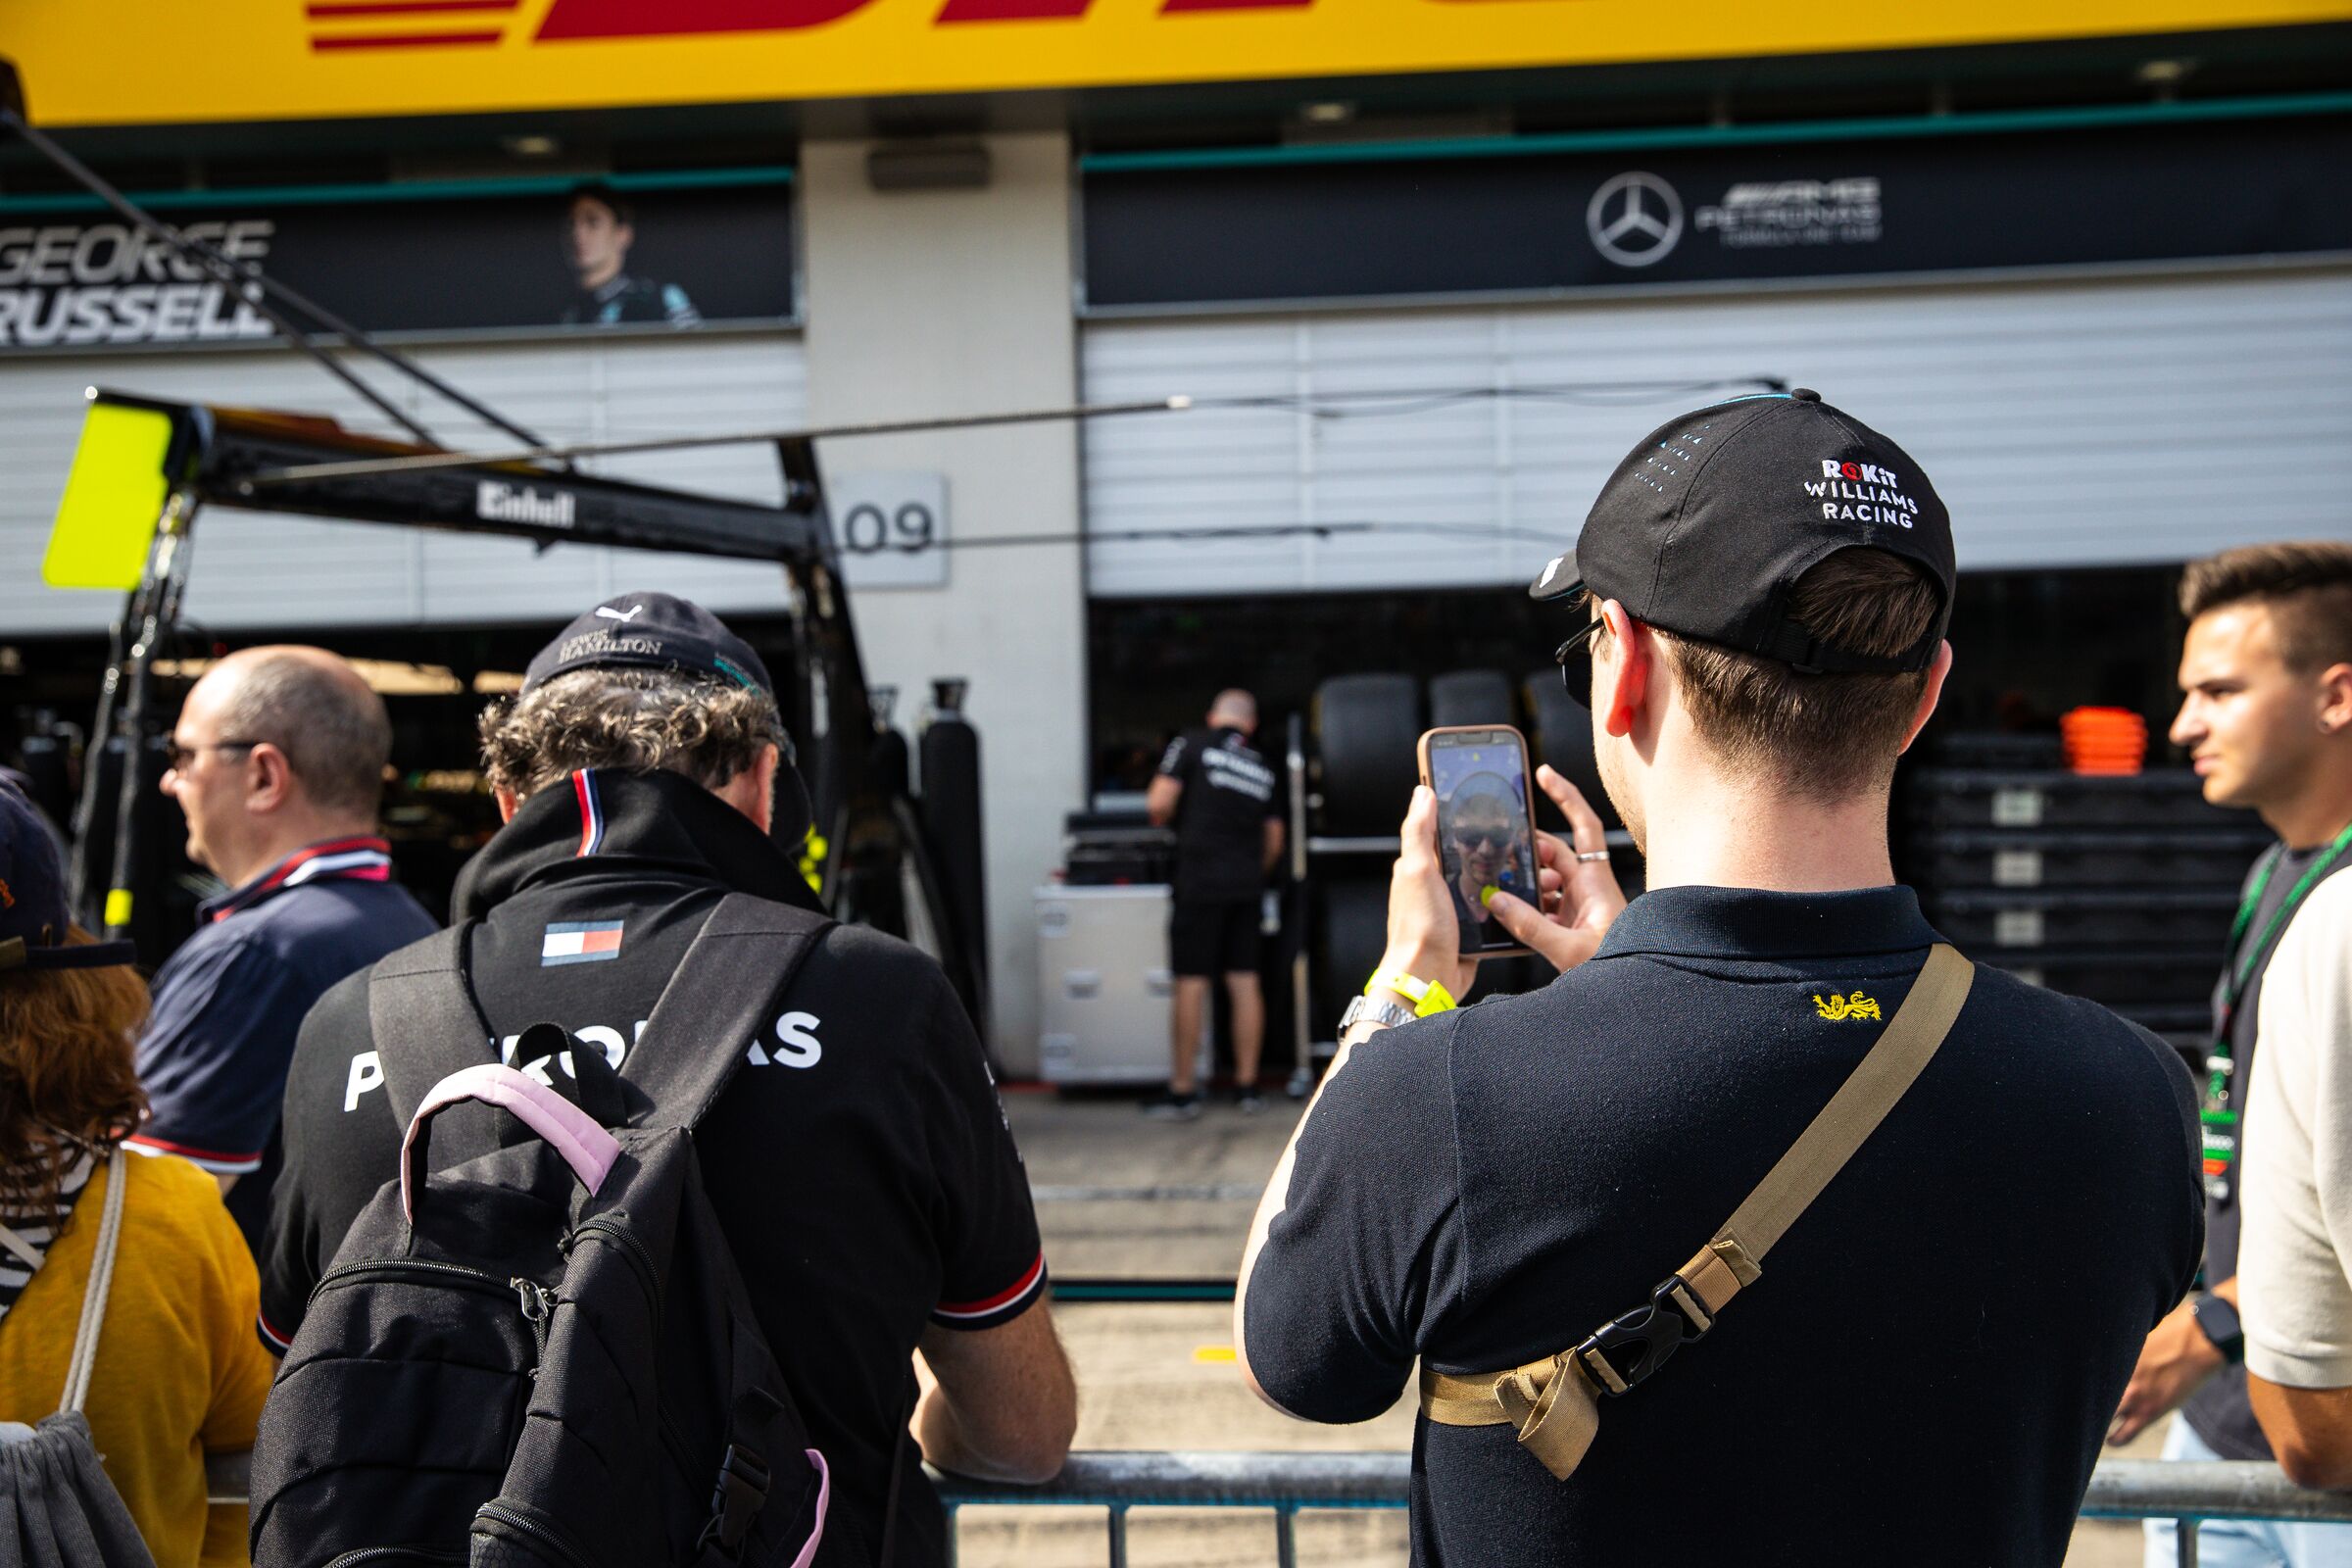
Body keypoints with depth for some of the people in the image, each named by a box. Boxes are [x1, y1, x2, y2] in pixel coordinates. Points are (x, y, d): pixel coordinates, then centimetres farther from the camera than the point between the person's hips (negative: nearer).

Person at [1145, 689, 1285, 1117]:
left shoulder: (1191, 745, -1)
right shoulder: (1263, 769, 15)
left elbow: (1158, 804, -9)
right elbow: (1274, 840, 18)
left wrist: (1162, 821, 13)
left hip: (1200, 883, -5)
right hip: (1248, 885, 5)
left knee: (1190, 985, -2)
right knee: (1245, 982, 8)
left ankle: (1182, 1092, 1)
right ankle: (1247, 1085, 11)